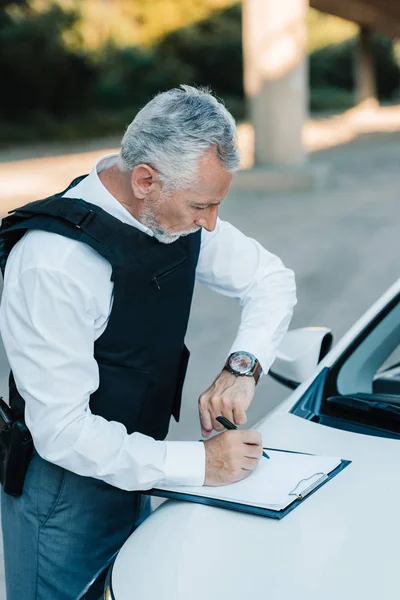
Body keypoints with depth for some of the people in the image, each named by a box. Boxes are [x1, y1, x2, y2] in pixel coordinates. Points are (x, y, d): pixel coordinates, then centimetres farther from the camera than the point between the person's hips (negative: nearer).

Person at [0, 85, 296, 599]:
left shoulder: (177, 213, -8)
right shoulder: (52, 261, -29)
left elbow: (272, 279, 5)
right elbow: (62, 431, -27)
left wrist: (241, 367, -12)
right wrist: (198, 463, -25)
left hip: (134, 473, 7)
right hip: (64, 494, -6)